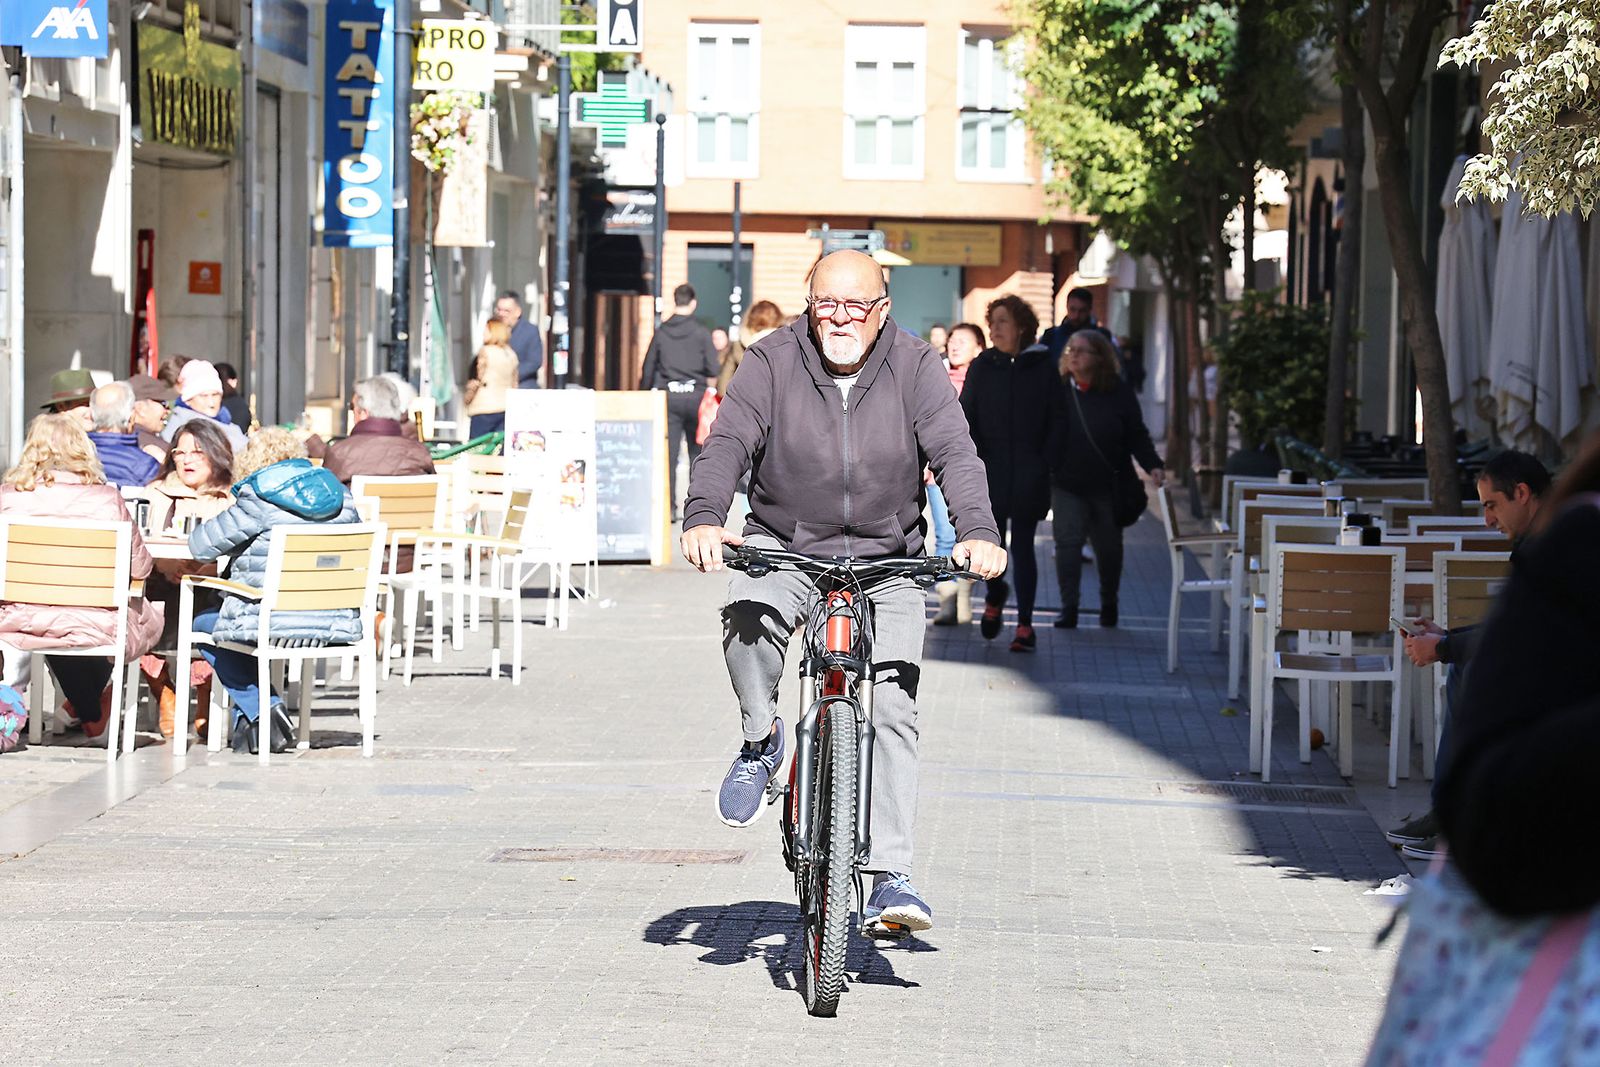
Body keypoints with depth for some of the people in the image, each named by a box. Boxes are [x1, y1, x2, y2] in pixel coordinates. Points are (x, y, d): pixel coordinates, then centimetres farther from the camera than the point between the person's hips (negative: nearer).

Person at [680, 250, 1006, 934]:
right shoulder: (773, 362, -6)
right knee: (748, 618, -33)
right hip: (783, 545, 0)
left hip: (886, 562, 0)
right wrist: (702, 517, -35)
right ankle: (760, 741, -5)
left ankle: (890, 876, -10)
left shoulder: (915, 370, -5)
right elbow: (728, 443, -16)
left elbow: (954, 454, -15)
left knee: (892, 709, -11)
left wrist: (978, 533, -33)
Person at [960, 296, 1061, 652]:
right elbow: (965, 419, 5)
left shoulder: (1042, 367, 2)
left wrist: (1044, 464, -7)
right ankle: (994, 594, 30)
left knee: (1022, 545, 0)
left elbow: (1055, 421, 2)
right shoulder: (981, 367, 6)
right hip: (989, 471, 1)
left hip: (1028, 472, -1)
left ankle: (1025, 624, 5)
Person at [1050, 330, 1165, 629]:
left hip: (1108, 486, 1)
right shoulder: (1059, 391, -3)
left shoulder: (1119, 392, -3)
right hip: (1067, 485, -1)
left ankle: (1109, 605, 32)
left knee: (1109, 546, 12)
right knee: (1067, 542, -12)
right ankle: (1069, 608, -8)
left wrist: (1152, 465, -13)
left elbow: (1137, 435, 0)